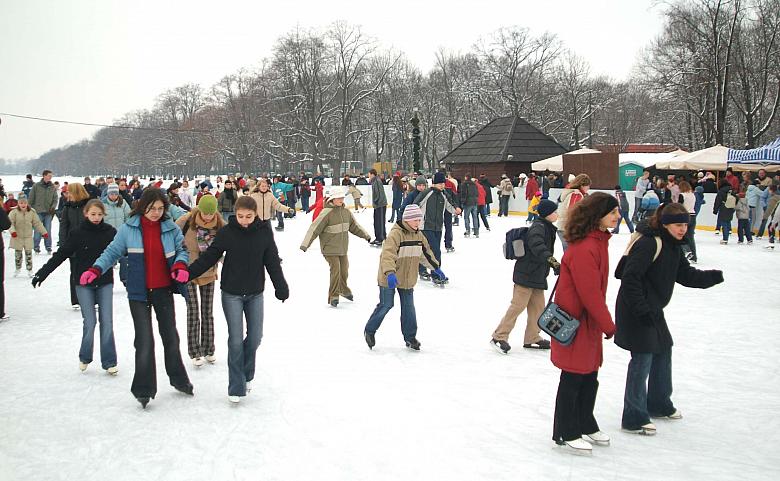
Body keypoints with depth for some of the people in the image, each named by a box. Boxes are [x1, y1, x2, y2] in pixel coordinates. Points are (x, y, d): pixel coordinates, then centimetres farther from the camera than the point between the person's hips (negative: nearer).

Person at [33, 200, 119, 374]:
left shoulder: (109, 232, -4)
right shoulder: (77, 233, -6)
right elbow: (60, 255, -5)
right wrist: (42, 273, -9)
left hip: (105, 283, 1)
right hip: (83, 283, -1)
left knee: (107, 322, 0)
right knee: (90, 322, -3)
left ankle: (109, 361, 7)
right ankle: (84, 357, 19)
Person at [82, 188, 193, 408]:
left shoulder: (171, 228, -2)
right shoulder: (128, 228, -5)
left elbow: (182, 249, 5)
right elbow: (112, 252, 0)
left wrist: (181, 265, -16)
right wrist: (95, 270, -14)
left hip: (164, 291, 2)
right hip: (139, 293, -2)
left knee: (171, 336, 15)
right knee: (144, 340, -7)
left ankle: (179, 379, 31)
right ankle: (144, 389, 5)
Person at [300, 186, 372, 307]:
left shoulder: (346, 211, 4)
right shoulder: (326, 213, -17)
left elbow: (354, 225, 20)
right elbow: (314, 228, -21)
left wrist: (365, 235, 29)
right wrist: (305, 244, -26)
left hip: (342, 248, 6)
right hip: (330, 248, -6)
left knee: (344, 271, 14)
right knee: (336, 270, -12)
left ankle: (344, 290, 39)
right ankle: (333, 296, 1)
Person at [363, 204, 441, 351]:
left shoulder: (418, 235, 4)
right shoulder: (396, 234, -21)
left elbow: (426, 253, 21)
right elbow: (388, 254, -33)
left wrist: (436, 268, 25)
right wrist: (390, 273, -45)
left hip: (407, 278, 7)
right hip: (389, 278, -7)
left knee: (408, 307, 9)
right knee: (386, 305, -2)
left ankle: (410, 337, 20)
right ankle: (369, 331, 18)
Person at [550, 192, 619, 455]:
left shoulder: (598, 240, 7)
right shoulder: (584, 249, -26)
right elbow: (590, 293, -24)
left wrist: (604, 321, 17)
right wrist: (608, 326, -15)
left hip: (589, 320, 10)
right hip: (575, 322, -10)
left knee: (590, 378, 20)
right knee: (573, 379, 4)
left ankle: (585, 426, 36)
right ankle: (565, 433, 19)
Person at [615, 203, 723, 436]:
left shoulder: (673, 246, 10)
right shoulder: (649, 243, -21)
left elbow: (686, 275, 11)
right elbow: (630, 277, -26)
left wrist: (712, 277, -5)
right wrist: (641, 309, -27)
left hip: (653, 309, 11)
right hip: (635, 311, -10)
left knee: (663, 351, 21)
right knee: (642, 358, -8)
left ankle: (659, 404, 40)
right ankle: (634, 418, 1)